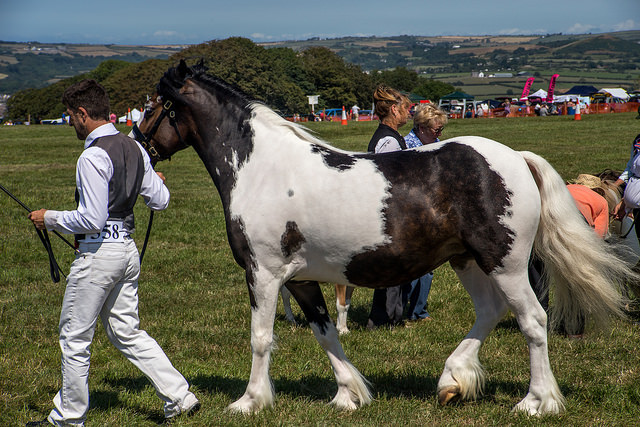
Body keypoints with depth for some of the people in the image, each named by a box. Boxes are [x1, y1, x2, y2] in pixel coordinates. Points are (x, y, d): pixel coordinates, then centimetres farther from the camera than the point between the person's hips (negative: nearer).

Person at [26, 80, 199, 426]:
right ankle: (179, 397, 10)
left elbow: (91, 219, -23)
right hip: (128, 248, 8)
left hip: (98, 253, -8)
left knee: (74, 336, 6)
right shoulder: (134, 148, 6)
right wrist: (157, 182, 33)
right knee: (127, 333, 16)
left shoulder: (93, 157, -19)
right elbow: (160, 201, 11)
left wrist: (49, 219, -9)